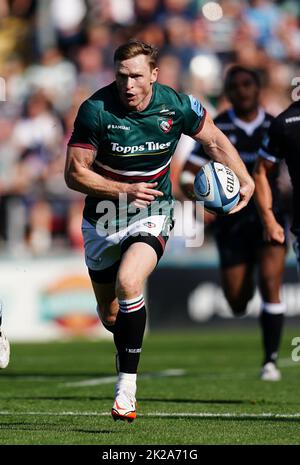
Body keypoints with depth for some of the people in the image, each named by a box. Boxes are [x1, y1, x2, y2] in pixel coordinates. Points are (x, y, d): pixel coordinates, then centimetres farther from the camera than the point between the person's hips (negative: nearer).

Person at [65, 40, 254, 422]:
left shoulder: (177, 106, -12)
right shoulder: (96, 110, -17)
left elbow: (214, 140, 8)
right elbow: (75, 173, -12)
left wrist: (245, 180, 3)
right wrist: (125, 190, -23)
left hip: (152, 214, -2)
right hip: (103, 217, 2)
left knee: (128, 282, -29)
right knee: (110, 315, 12)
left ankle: (127, 387, -24)